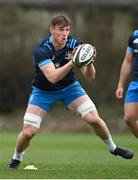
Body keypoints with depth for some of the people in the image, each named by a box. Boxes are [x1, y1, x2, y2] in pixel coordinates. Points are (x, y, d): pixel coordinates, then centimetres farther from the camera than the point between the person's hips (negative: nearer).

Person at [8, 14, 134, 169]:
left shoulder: (75, 45, -19)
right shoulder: (41, 48, -28)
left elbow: (89, 77, -17)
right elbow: (52, 77, -40)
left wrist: (89, 63, -38)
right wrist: (72, 62, -50)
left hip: (69, 86, 2)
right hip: (43, 91, -2)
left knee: (94, 119, -12)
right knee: (28, 132, -14)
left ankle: (113, 147, 16)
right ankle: (16, 158, 18)